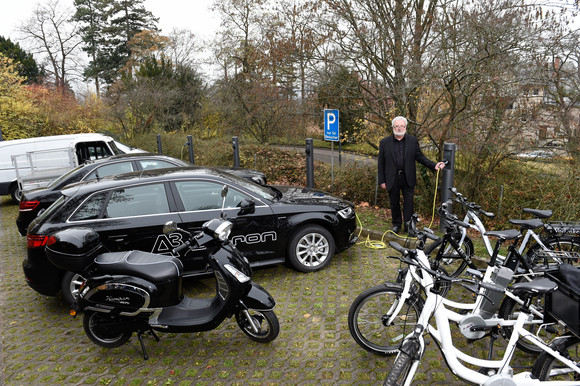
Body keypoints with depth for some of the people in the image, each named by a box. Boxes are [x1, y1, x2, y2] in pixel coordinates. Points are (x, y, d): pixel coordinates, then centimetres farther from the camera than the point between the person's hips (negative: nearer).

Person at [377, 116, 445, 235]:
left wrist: (433, 165, -7)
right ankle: (396, 223, 30)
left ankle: (408, 225, 16)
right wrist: (382, 180, -2)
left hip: (408, 178, 0)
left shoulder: (413, 141, 2)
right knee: (394, 203, 11)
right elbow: (381, 163, 0)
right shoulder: (384, 142, -2)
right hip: (392, 179, 0)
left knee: (408, 202, 4)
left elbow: (420, 157, 7)